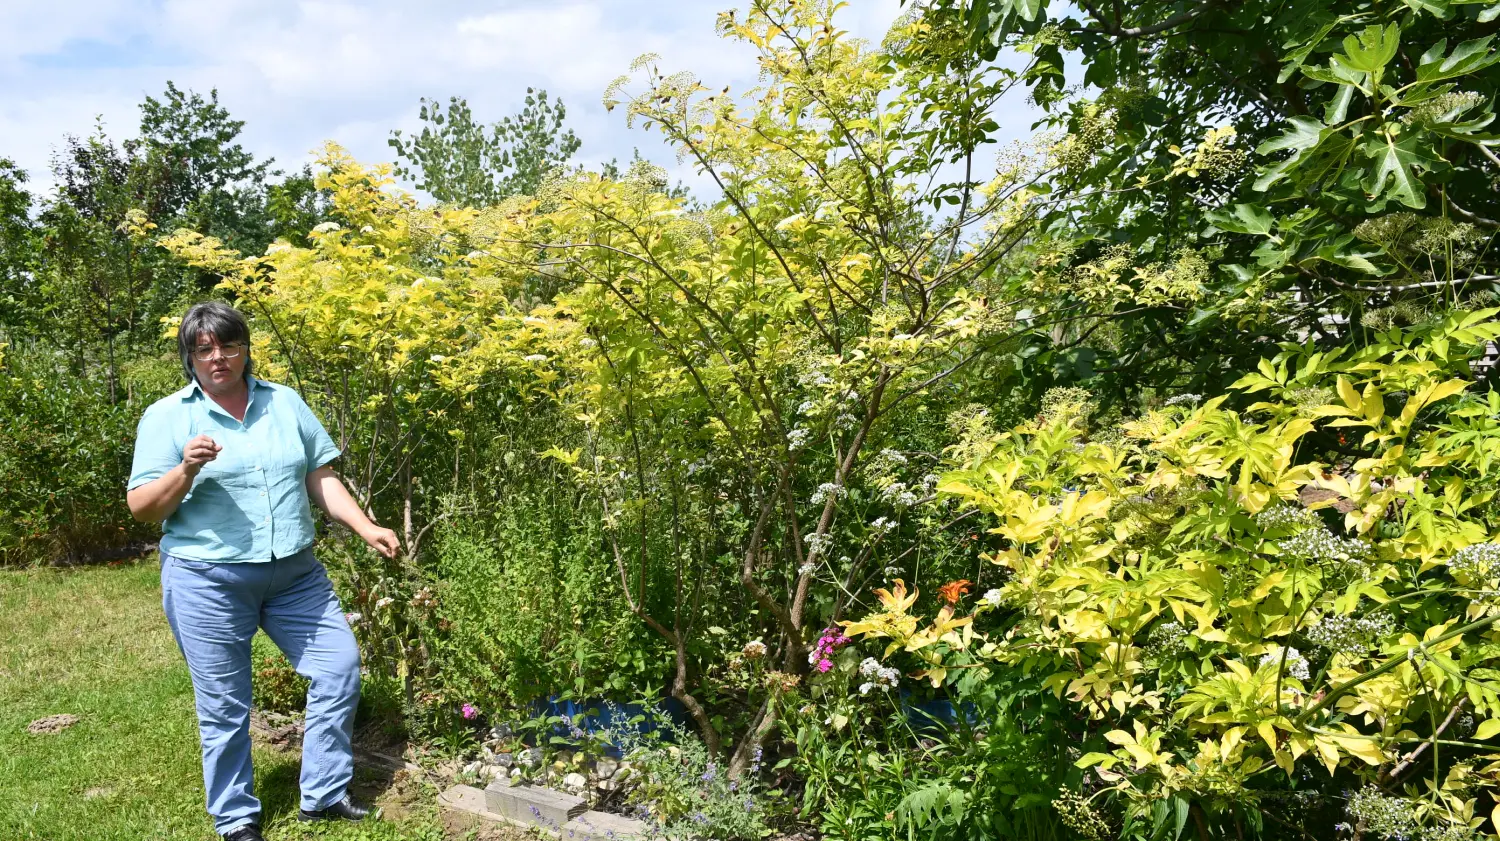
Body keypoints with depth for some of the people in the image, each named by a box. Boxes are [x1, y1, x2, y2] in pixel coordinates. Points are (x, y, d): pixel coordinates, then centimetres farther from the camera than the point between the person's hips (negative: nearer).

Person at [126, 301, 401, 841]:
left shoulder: (285, 403, 7)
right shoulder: (165, 418, -2)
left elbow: (320, 478, 10)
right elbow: (141, 508, -5)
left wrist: (366, 528, -1)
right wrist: (186, 469, -22)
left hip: (296, 573, 4)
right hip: (207, 579, -3)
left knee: (339, 668, 4)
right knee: (224, 706, 6)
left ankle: (324, 795, 20)